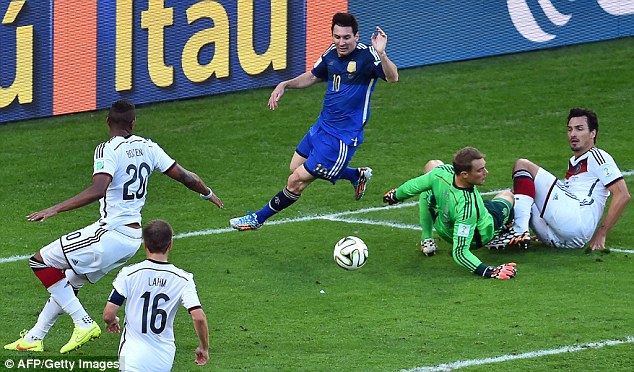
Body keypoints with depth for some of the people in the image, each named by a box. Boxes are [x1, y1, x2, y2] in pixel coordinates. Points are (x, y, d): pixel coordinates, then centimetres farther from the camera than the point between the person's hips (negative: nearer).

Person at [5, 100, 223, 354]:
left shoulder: (109, 150, -15)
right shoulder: (147, 147, 6)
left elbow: (97, 191, -31)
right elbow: (184, 176, 12)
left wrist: (55, 209, -31)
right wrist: (207, 193, 32)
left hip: (112, 233, -9)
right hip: (133, 236, 9)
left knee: (41, 261, -1)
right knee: (68, 281, 23)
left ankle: (84, 323, -5)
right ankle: (34, 338, 29)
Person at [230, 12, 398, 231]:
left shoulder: (366, 57, -21)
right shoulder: (331, 54, 1)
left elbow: (392, 77, -37)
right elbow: (313, 76, 20)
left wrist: (381, 54, -55)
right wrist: (285, 85, 5)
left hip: (343, 137, -8)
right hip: (322, 126, 9)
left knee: (297, 181, -5)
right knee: (296, 168, 25)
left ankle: (258, 219, 15)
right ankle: (358, 175, 36)